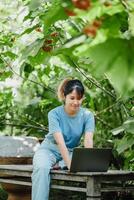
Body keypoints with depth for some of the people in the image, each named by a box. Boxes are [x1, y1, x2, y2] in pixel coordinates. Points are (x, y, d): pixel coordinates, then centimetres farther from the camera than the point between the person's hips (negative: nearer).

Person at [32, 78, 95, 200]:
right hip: (50, 149, -2)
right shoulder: (54, 114, -18)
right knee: (42, 168, -36)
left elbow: (88, 140, -23)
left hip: (71, 151, 3)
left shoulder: (87, 115, -10)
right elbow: (60, 141, -29)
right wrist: (69, 164, -42)